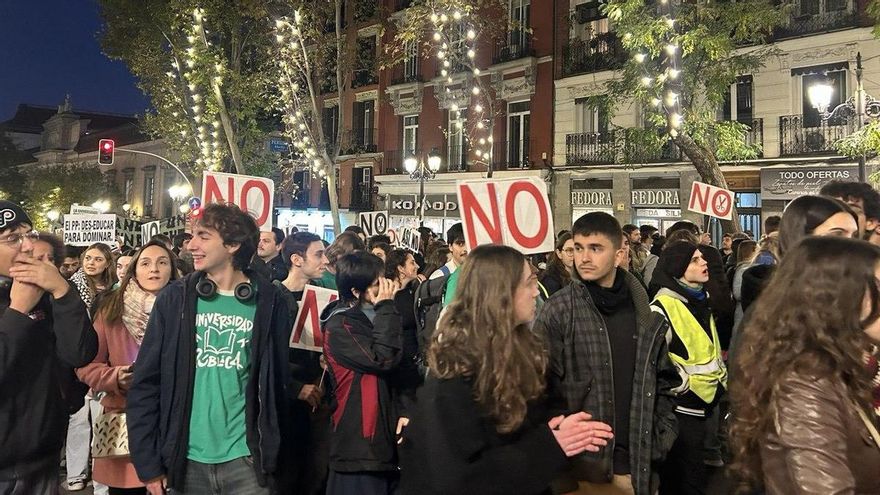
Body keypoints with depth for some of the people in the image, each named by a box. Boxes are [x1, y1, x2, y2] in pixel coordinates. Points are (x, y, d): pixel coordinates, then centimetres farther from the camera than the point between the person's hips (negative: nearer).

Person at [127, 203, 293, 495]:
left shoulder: (268, 304, -2)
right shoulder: (175, 298, 0)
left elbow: (278, 384, 2)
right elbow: (145, 383, 0)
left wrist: (273, 456, 2)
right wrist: (147, 462, -3)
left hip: (245, 460, -1)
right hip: (186, 460, 1)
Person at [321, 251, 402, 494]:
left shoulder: (373, 317, 12)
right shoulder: (339, 327, -13)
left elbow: (404, 364, 9)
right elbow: (383, 360, -22)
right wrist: (386, 308, -16)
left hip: (386, 435, 8)